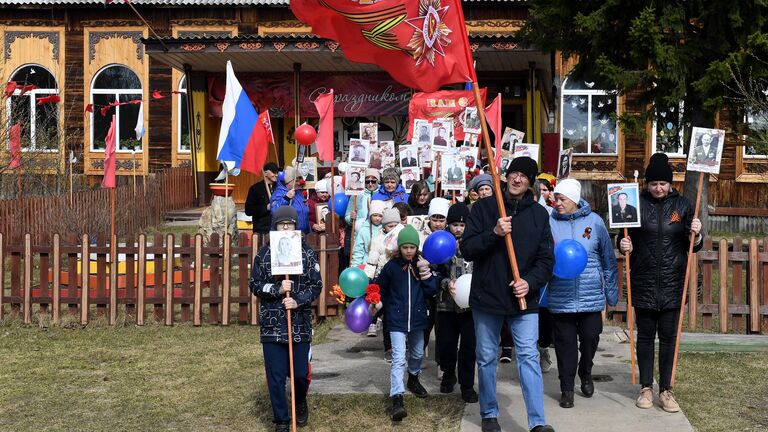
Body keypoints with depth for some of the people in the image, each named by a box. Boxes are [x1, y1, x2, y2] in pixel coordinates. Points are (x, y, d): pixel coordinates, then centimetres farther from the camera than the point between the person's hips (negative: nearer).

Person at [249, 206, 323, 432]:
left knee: (300, 373, 5)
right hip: (272, 326, 0)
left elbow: (316, 285, 0)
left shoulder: (307, 252, 2)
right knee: (276, 377, 1)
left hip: (300, 324, 0)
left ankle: (300, 402, 38)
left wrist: (298, 301, -15)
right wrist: (277, 289, -15)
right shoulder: (263, 254, 2)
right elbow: (255, 285, 2)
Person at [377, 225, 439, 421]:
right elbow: (380, 289, 5)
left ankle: (413, 380, 49)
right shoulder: (392, 266, -6)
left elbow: (433, 290, -6)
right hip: (397, 320, -3)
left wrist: (426, 273, -18)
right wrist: (383, 304, -5)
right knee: (398, 359, -13)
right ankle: (397, 399, -17)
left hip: (417, 318, 3)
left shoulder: (422, 265, -1)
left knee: (417, 354, 22)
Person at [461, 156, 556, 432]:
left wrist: (530, 282, -13)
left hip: (524, 298, 0)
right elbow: (467, 249, -6)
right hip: (487, 296, 0)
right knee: (486, 358, 10)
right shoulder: (483, 208, 0)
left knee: (529, 357, -7)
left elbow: (546, 259, 5)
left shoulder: (539, 214, 5)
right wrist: (493, 233, -22)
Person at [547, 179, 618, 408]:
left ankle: (585, 374, 35)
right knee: (565, 342, 4)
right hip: (561, 296, -1)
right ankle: (567, 388, 17)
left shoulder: (594, 221, -1)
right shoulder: (549, 222, -3)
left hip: (591, 295, 1)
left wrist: (611, 292, 9)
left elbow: (608, 259, 6)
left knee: (590, 337, 7)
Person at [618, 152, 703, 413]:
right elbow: (625, 238, 6)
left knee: (668, 337, 6)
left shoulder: (682, 205, 3)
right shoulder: (637, 204, 0)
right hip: (644, 283, 0)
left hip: (672, 284, 1)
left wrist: (696, 235, -14)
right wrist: (624, 245, -17)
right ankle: (646, 388, 20)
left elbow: (693, 246, 8)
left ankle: (666, 390, 14)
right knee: (645, 336, 8)